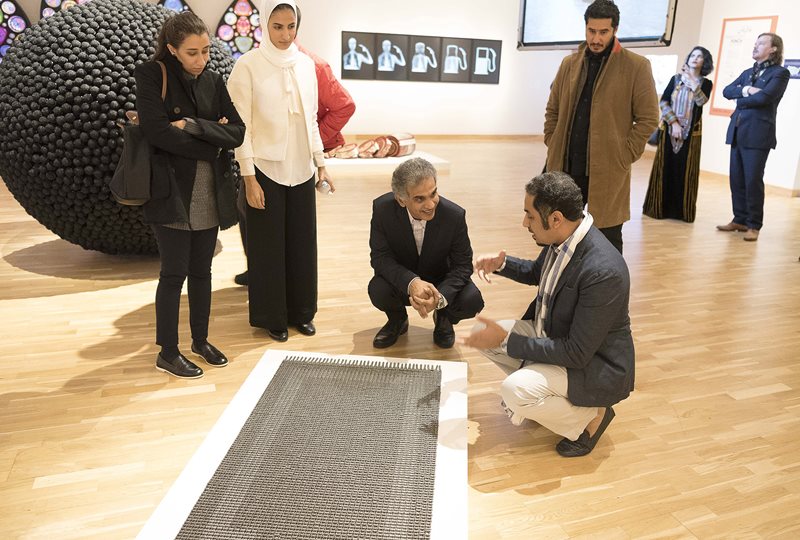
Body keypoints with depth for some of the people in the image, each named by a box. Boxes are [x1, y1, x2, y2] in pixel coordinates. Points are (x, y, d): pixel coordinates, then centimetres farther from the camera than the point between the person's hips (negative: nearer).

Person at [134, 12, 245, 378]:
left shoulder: (213, 82, 9)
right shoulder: (151, 76, -6)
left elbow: (237, 132, -1)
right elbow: (158, 132, -18)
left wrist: (193, 126, -14)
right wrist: (211, 144, -9)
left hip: (209, 194, 5)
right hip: (171, 193, -5)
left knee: (202, 271, 12)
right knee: (174, 273, -1)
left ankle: (201, 340, 27)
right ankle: (167, 353, 13)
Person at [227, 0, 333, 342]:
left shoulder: (306, 65, 7)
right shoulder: (248, 66, -7)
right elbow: (242, 126, -9)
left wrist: (321, 164, 10)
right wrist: (249, 178, -13)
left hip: (301, 170, 5)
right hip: (266, 170, -4)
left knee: (303, 244, 10)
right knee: (268, 247, 5)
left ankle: (300, 312, 26)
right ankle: (271, 317, 21)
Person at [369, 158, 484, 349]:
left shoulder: (455, 215, -25)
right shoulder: (382, 208, -24)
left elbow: (463, 265, -17)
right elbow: (380, 257, -20)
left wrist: (440, 297, -37)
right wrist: (411, 283, -40)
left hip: (441, 280, 0)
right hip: (401, 279, 1)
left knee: (472, 301, -27)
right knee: (378, 291, -31)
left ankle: (443, 319, 11)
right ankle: (397, 320, 7)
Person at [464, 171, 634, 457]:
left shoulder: (603, 271, -34)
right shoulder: (562, 237, -9)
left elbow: (577, 353, -30)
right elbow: (537, 273, 15)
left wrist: (507, 340, -27)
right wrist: (502, 263, -5)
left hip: (593, 363, -8)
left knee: (515, 392, -28)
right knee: (483, 333, 1)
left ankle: (590, 416, 0)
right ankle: (547, 393, 13)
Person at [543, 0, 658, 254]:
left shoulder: (637, 66, -3)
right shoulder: (569, 64, 10)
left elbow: (648, 118, -3)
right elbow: (552, 111, 17)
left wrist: (623, 156, -9)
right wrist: (553, 146, 6)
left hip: (608, 170, -4)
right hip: (566, 166, 4)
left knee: (608, 241, 3)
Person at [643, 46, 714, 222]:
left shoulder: (705, 83, 5)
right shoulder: (676, 79, 7)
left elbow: (701, 101, -14)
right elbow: (663, 102, -1)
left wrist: (691, 80, -15)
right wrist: (674, 122, -11)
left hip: (690, 133, -1)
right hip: (669, 129, 1)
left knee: (685, 171, -1)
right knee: (665, 168, 2)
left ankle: (682, 210, 5)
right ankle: (660, 207, 9)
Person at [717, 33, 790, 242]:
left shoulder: (780, 73, -1)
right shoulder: (747, 73, 20)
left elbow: (763, 98, -15)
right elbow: (727, 91, 8)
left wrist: (740, 100, -1)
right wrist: (744, 90, -10)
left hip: (758, 133, -6)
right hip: (737, 131, 6)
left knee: (753, 180, -5)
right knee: (736, 178, 6)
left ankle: (754, 225, 4)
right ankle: (740, 219, 16)